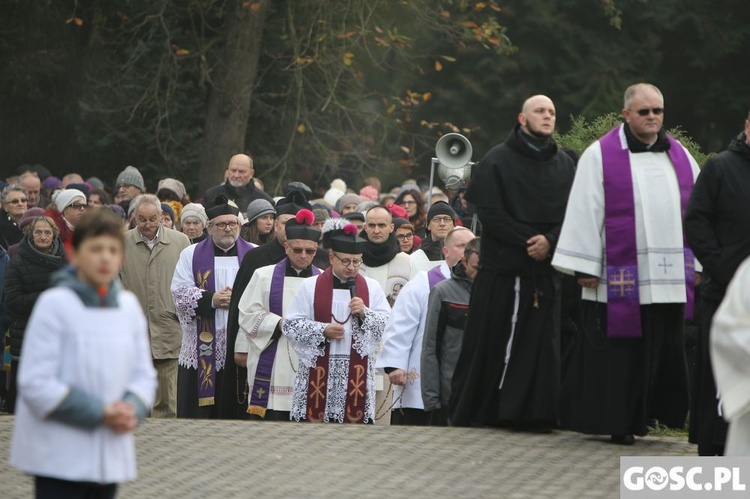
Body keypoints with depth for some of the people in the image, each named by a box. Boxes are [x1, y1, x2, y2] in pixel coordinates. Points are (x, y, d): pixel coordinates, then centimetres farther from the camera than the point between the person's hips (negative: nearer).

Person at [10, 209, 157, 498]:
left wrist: (132, 408, -9)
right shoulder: (55, 304, -10)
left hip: (111, 454, 6)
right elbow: (35, 383, -13)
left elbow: (143, 373, 14)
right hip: (60, 457, -6)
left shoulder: (128, 306, 7)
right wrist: (99, 412, -17)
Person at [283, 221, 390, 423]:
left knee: (354, 417, -3)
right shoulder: (310, 286, 4)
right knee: (315, 417, -3)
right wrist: (322, 330, -12)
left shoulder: (371, 288, 9)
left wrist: (365, 313, -12)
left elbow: (389, 326, 4)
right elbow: (290, 325, 0)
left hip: (356, 371, 1)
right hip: (318, 370, -1)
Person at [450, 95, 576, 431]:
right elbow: (490, 212, -7)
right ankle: (474, 413, 6)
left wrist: (550, 241, -14)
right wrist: (528, 241, -14)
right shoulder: (498, 160, 1)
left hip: (544, 271, 3)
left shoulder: (565, 166, 11)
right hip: (501, 268, -3)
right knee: (490, 342, -1)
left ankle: (532, 412, 0)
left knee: (540, 341, -2)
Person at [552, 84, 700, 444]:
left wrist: (698, 265, 10)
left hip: (670, 276, 4)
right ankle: (617, 422, 6)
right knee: (620, 354, -1)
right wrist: (585, 267, -8)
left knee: (666, 349, 5)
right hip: (619, 277, -4)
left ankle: (646, 413, 15)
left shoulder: (680, 157, 13)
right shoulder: (600, 156, 0)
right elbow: (584, 213, -3)